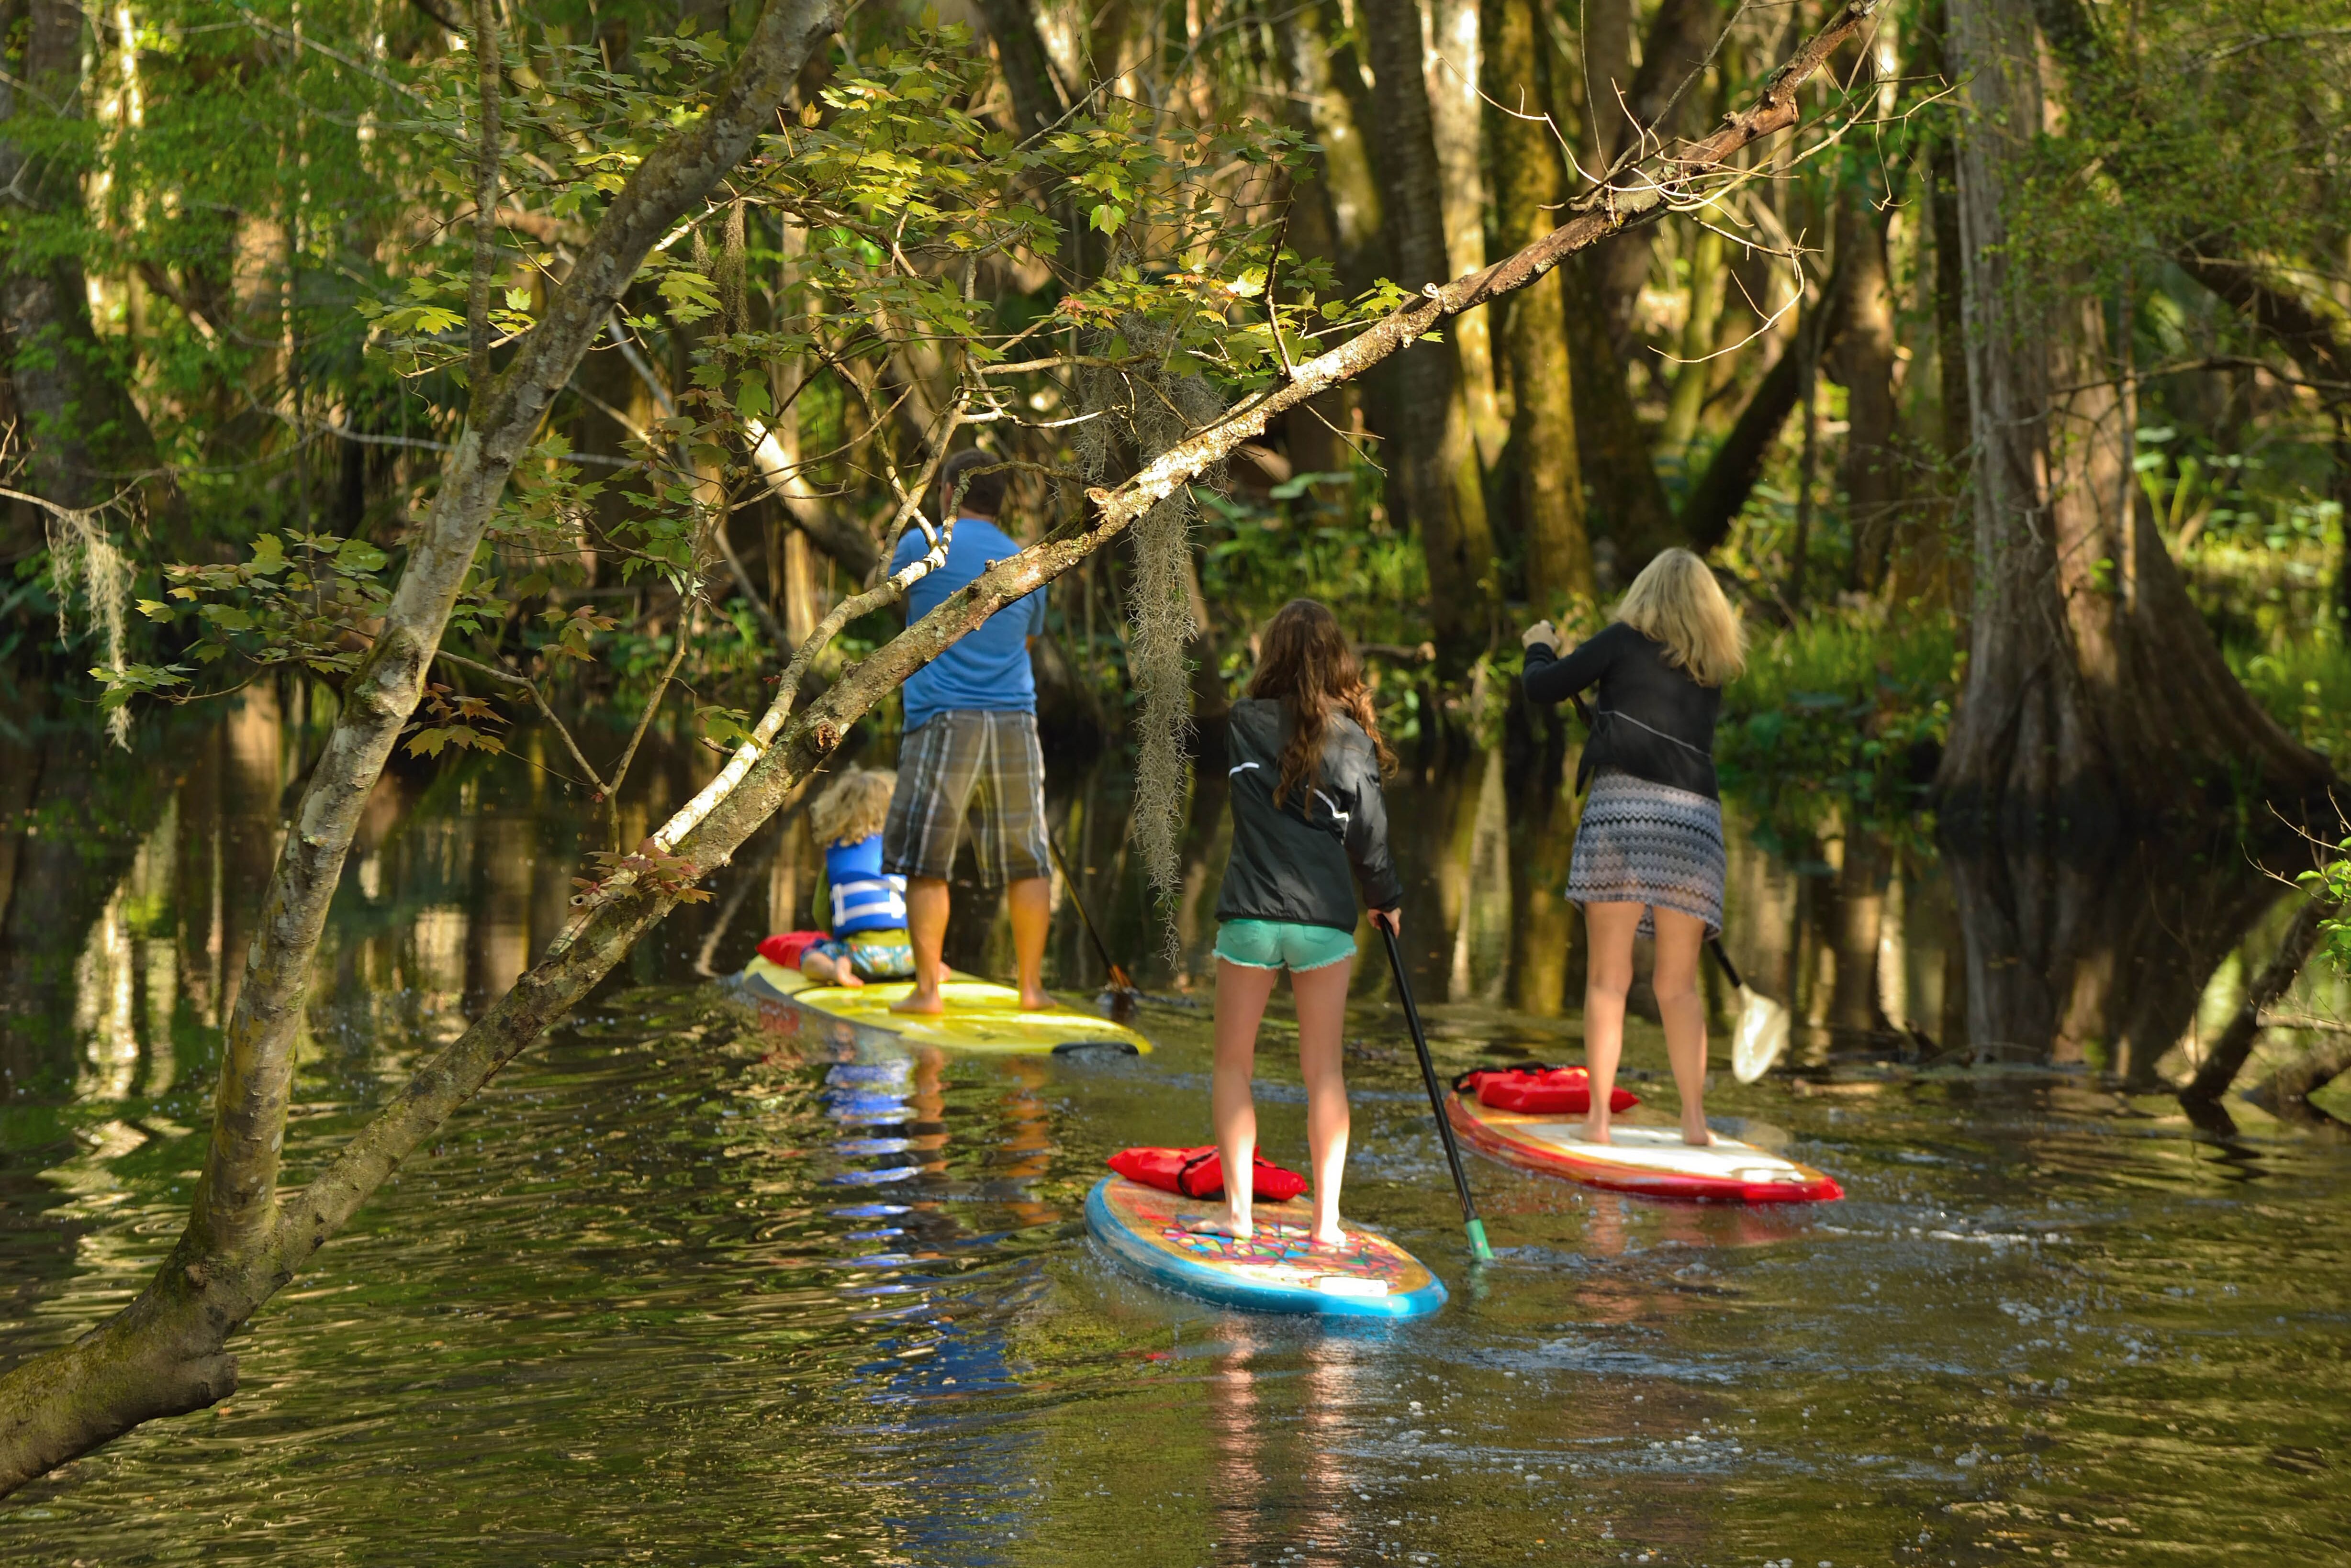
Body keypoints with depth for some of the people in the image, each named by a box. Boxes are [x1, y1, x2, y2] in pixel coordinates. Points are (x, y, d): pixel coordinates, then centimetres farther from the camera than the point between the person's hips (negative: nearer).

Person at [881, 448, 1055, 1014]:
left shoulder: (923, 546, -1)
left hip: (943, 718, -4)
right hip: (1014, 721, 4)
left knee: (925, 861, 1)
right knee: (1026, 861, 10)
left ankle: (927, 987, -2)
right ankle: (1032, 985, 12)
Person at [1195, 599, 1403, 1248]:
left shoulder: (1245, 724, -2)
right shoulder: (1350, 741, -3)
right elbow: (1368, 837, 3)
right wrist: (1387, 901, 19)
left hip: (1250, 914, 0)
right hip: (1325, 918, 0)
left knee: (1234, 1063, 12)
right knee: (1324, 1071, 7)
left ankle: (1237, 1207, 4)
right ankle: (1326, 1218, 5)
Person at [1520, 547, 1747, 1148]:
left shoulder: (1627, 640, 5)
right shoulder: (1712, 671, 19)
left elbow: (1542, 688, 6)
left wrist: (1540, 647, 28)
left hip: (1623, 806, -4)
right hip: (1695, 817, 4)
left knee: (1608, 978, 0)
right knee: (1678, 984, 10)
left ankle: (1598, 1115, -3)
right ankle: (1694, 1116, 2)